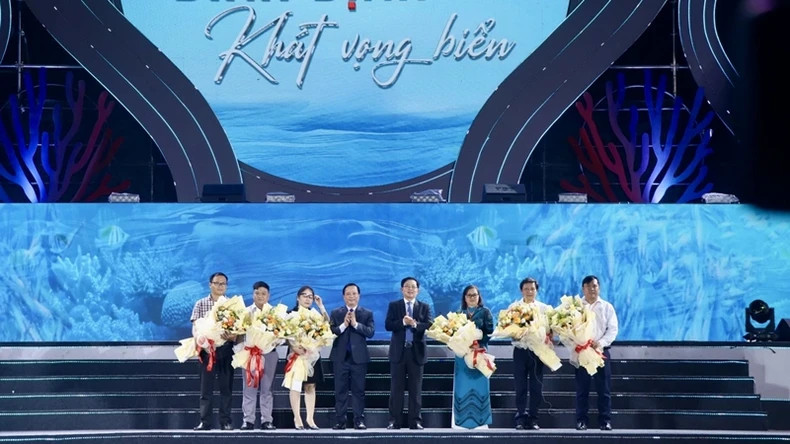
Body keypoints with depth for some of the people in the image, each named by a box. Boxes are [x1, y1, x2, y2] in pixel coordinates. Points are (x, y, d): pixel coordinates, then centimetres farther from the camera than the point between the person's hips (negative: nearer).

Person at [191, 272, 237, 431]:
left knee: (226, 386, 2)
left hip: (226, 350, 1)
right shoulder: (201, 304, 7)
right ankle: (205, 422, 3)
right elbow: (195, 327, 2)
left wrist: (233, 336, -20)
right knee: (206, 387, 0)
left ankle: (226, 421, 7)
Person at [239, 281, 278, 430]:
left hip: (269, 353, 0)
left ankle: (266, 420, 7)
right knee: (249, 387, 1)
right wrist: (239, 340, -20)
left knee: (266, 388, 4)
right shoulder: (246, 312, 5)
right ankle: (248, 420, 4)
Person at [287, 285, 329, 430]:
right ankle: (297, 419, -2)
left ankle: (310, 418, 4)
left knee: (310, 386, 3)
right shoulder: (291, 313, 1)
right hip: (296, 352, -4)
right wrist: (294, 346, -22)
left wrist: (321, 306, -7)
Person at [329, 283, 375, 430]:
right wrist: (343, 325, -15)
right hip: (340, 357, 1)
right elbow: (330, 332, -3)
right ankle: (340, 421, 5)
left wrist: (355, 323, -15)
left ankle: (359, 420, 5)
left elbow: (370, 332, -8)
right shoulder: (335, 313, 8)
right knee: (340, 390, 2)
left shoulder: (367, 313, 6)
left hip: (359, 357, -1)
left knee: (358, 390, 2)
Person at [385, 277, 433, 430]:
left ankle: (415, 421, 6)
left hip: (416, 352, 1)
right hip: (399, 351, 0)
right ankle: (394, 421, 3)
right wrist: (403, 322, -20)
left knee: (416, 388, 3)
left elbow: (430, 325, -6)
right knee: (396, 388, 1)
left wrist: (415, 324, -22)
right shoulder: (394, 305, 6)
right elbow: (388, 325, -6)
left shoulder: (424, 307, 8)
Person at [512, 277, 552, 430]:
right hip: (520, 350, -1)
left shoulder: (544, 308, 8)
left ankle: (533, 419, 9)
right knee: (520, 387, 1)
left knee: (536, 387, 2)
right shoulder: (513, 307, 7)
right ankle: (520, 419, 6)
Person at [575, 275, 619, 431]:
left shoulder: (607, 307, 10)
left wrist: (601, 343, -14)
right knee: (582, 388, 1)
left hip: (601, 351, 1)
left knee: (604, 388, -1)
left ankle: (605, 420, 3)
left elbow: (613, 329, 2)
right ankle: (581, 420, 5)